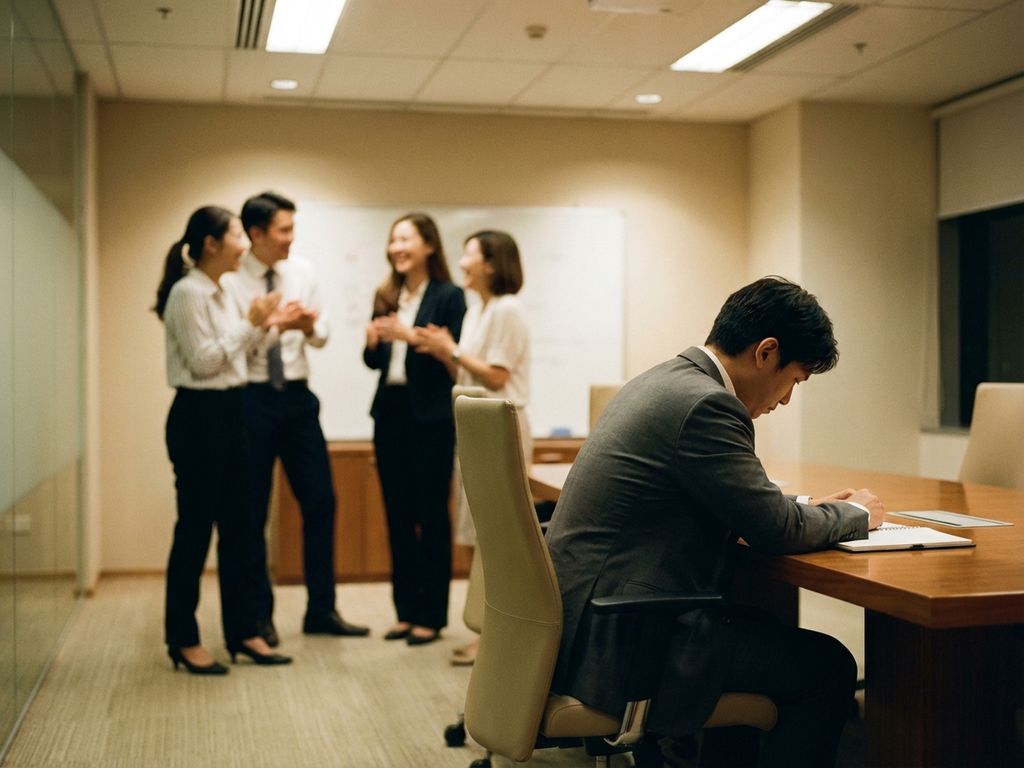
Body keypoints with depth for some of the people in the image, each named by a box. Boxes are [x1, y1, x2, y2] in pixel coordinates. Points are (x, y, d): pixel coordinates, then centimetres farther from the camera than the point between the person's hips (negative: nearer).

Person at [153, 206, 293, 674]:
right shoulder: (188, 292, -14)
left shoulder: (218, 292, 14)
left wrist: (263, 327, 7)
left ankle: (241, 631, 20)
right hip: (198, 416, -9)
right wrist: (250, 323, -14)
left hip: (228, 413, 9)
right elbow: (203, 360, -18)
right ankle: (183, 640, 11)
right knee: (195, 528, -1)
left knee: (235, 527, 12)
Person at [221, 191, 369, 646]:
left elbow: (321, 337, 8)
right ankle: (259, 615, 19)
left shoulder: (302, 272, 5)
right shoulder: (230, 280, -9)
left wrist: (309, 326, -14)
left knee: (320, 501, 6)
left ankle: (321, 610, 18)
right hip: (250, 398, -4)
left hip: (297, 396, 5)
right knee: (251, 510, 4)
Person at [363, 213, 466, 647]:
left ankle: (431, 615, 10)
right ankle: (406, 611, 21)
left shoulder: (449, 296, -6)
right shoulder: (386, 297, 11)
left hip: (431, 417, -6)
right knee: (397, 516, 10)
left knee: (431, 517, 1)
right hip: (390, 414, 6)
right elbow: (374, 362, 13)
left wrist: (413, 336, -24)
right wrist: (372, 342, -8)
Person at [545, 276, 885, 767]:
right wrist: (856, 514, 4)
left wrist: (807, 506, 15)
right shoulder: (704, 403, -18)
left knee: (762, 626, 27)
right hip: (616, 643, -10)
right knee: (829, 667, -4)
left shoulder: (664, 380, 12)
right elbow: (774, 529, -14)